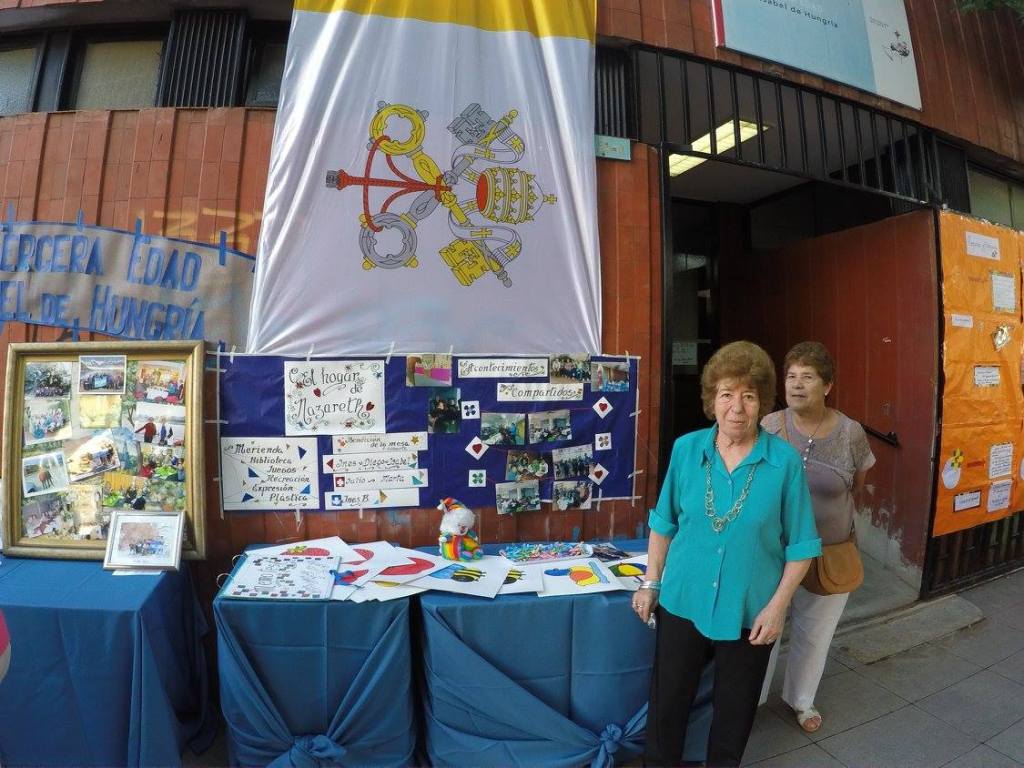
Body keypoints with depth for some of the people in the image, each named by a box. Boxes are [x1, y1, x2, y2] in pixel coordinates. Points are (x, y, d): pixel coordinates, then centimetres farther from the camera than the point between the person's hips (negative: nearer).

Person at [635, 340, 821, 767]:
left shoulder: (784, 460, -14)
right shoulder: (686, 448, -9)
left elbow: (800, 545, -6)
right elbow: (664, 523, 1)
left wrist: (777, 606, -9)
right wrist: (651, 583, 3)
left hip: (749, 611, -1)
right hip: (682, 601, 1)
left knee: (735, 711, 22)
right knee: (666, 702, 18)